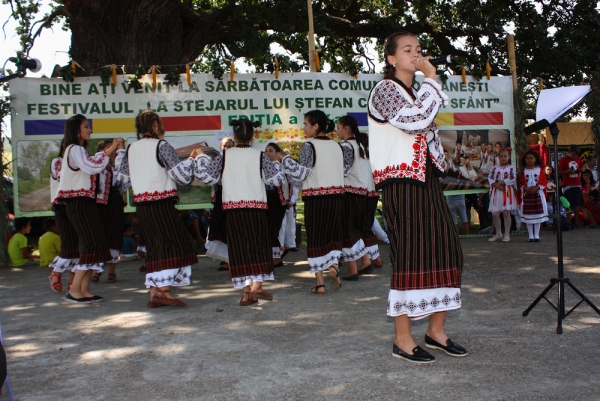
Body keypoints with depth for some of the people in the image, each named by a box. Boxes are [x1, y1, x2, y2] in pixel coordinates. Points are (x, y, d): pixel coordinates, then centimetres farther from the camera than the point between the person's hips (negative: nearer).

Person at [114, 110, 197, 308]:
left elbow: (122, 178, 18)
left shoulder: (131, 148, 11)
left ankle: (154, 292, 10)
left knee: (154, 247, 12)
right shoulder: (161, 146, -9)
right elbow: (182, 174, -15)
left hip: (141, 205, 7)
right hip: (161, 203, -7)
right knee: (173, 244, -2)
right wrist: (192, 158, 2)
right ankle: (164, 290, -9)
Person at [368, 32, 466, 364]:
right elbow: (416, 120, -21)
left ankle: (436, 330, 16)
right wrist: (431, 79, -12)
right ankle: (402, 340, 1)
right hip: (402, 183, -8)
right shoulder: (385, 89, -5)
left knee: (444, 248, 5)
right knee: (409, 254, -8)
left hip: (428, 180, 8)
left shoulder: (417, 94, 21)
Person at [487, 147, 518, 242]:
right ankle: (498, 234, 17)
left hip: (507, 192, -3)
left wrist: (501, 182, -16)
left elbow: (512, 180, -11)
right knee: (495, 213, 1)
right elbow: (490, 178, 1)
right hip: (496, 193, 3)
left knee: (506, 213, -1)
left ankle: (507, 235, 8)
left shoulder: (511, 168, 2)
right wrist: (497, 185, -15)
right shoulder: (495, 168, 11)